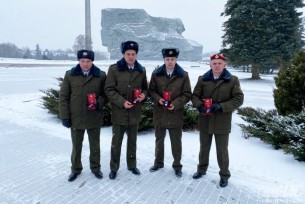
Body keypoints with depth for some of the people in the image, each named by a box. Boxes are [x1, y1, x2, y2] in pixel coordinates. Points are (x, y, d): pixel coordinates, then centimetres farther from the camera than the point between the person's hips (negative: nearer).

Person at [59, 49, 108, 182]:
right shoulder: (70, 75, -3)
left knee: (95, 145, 15)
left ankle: (95, 168, 34)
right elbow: (63, 97, -1)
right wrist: (65, 116, -5)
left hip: (94, 118, 0)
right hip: (75, 118, 1)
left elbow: (105, 94, 3)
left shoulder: (101, 75, -4)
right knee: (76, 145, 16)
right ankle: (76, 169, 35)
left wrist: (99, 103, -18)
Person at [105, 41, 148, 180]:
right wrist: (122, 102, -20)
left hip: (135, 112, 3)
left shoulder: (141, 70, 6)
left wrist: (144, 94, -9)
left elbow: (145, 88, 15)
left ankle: (132, 165, 34)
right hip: (119, 112, -3)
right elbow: (109, 90, -9)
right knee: (116, 141, 8)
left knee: (132, 140, 17)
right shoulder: (114, 69, -6)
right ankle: (114, 168, 25)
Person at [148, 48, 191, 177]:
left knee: (176, 142, 10)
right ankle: (158, 162, 36)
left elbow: (187, 94, -1)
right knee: (159, 140, 17)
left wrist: (176, 104, -16)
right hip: (159, 113, 2)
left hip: (175, 114, -2)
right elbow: (151, 90, 5)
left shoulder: (183, 75, -2)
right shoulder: (156, 74, 2)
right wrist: (158, 99, -15)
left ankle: (177, 165, 27)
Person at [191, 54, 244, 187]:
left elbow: (238, 99, -7)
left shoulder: (232, 80, -4)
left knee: (222, 150, 10)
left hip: (222, 122, -2)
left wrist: (221, 106, -20)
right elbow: (195, 95, 5)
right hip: (205, 120, 3)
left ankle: (224, 175, 30)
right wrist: (199, 105, -16)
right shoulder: (202, 79, 2)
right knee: (204, 148, 19)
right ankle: (202, 169, 40)